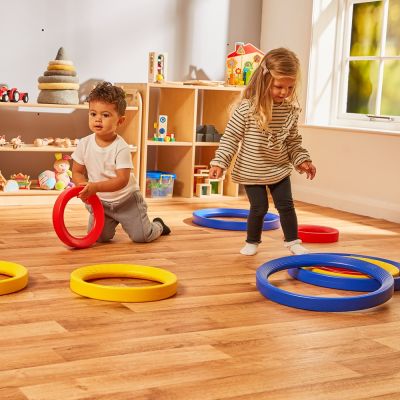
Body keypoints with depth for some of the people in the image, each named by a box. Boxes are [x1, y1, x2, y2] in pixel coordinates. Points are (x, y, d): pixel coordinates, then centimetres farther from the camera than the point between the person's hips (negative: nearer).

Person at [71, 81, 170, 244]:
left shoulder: (121, 148, -24)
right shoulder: (84, 144, -10)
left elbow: (122, 180, -28)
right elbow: (77, 172, -2)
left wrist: (96, 187, -40)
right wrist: (85, 187, -24)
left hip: (126, 199, -4)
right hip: (100, 201, 4)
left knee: (141, 236, -7)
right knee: (98, 237, -4)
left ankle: (158, 226, 29)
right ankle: (113, 221, 30)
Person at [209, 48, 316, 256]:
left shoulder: (291, 109, -5)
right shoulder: (247, 108, -19)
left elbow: (293, 140, 7)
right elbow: (231, 136, -14)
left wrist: (302, 160, 0)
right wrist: (220, 161, -19)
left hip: (279, 169, 4)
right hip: (252, 170, -3)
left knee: (286, 204, 5)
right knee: (259, 207, 1)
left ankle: (292, 241, 22)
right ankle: (252, 241, 25)